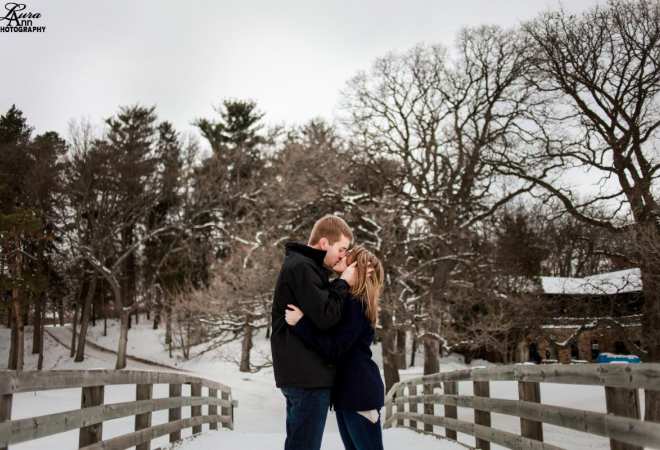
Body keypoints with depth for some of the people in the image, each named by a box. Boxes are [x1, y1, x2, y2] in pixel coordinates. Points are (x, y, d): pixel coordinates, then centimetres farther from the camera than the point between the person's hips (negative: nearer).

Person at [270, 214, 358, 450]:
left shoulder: (302, 265, 19)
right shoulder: (301, 267, -14)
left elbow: (318, 309, 18)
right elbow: (325, 316, -20)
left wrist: (339, 285, 5)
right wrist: (344, 284, -8)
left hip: (300, 373, 10)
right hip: (308, 375, -10)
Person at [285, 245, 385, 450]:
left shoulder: (355, 303, -16)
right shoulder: (346, 299, 11)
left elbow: (335, 348, -21)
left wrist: (300, 322, -24)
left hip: (360, 391, -9)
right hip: (347, 389, 9)